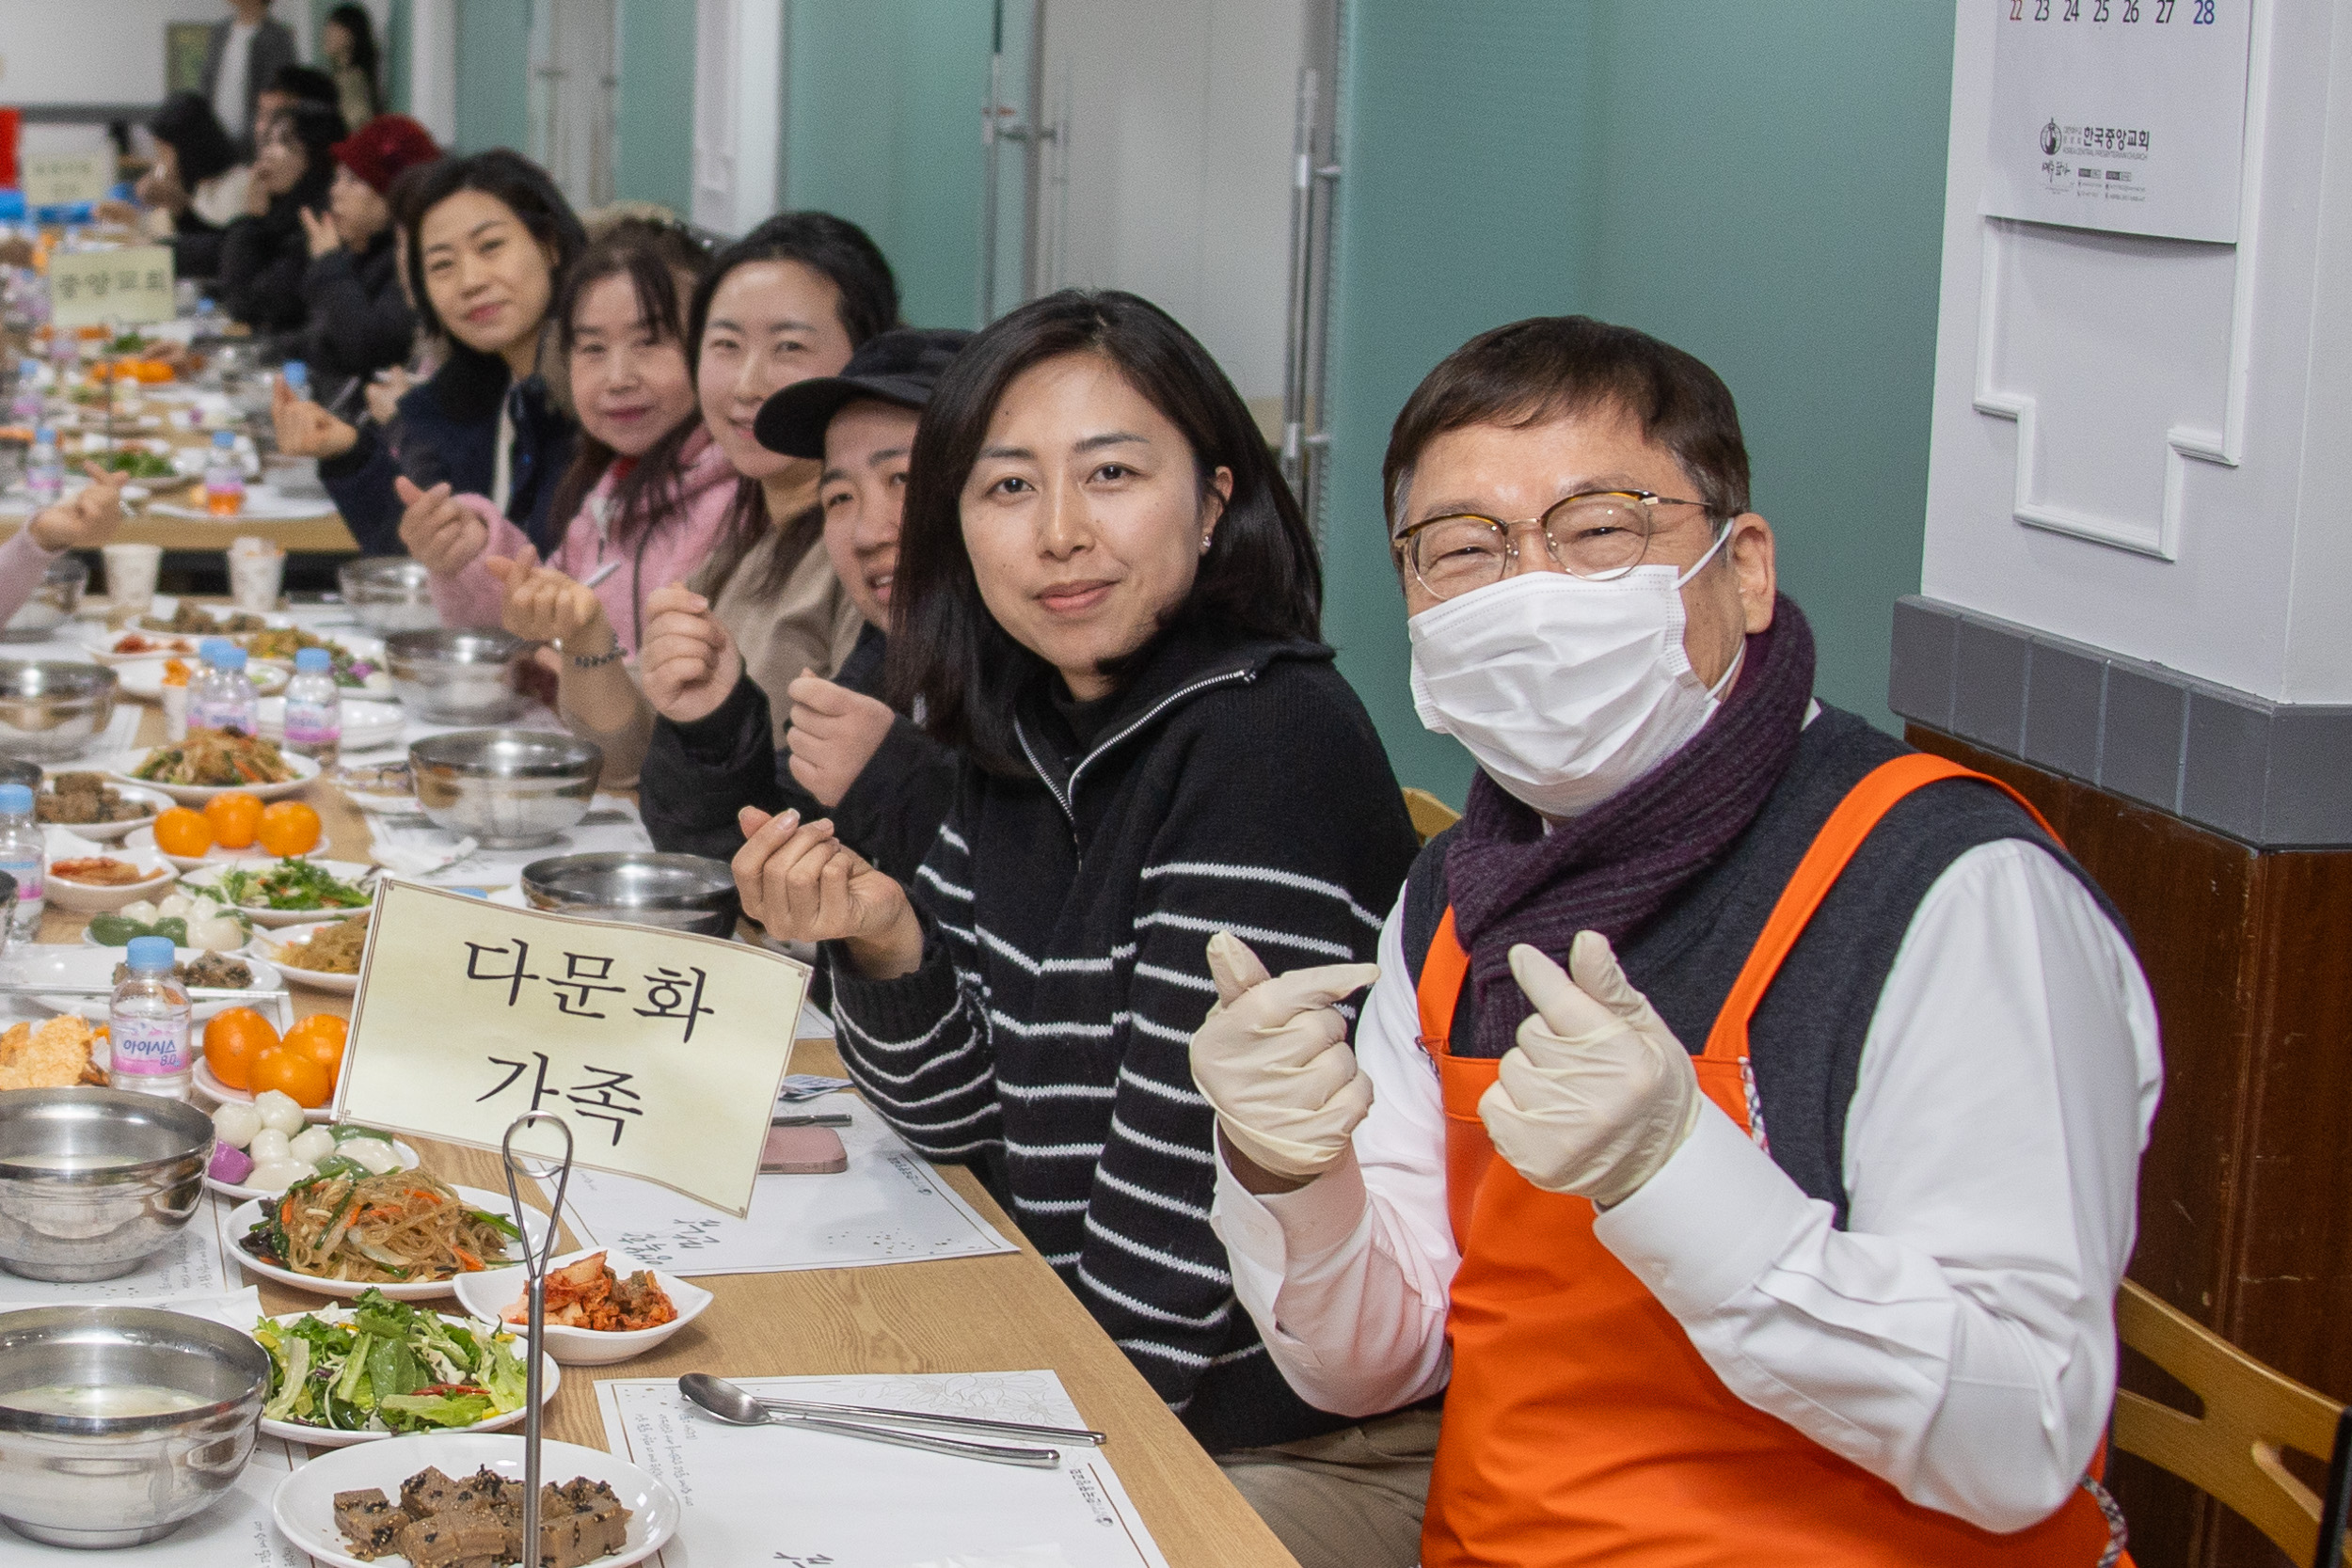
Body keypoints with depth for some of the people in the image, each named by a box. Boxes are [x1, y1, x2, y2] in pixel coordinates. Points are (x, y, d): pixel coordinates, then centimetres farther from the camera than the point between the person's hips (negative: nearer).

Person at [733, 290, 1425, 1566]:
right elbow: (957, 1118, 7)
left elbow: (1183, 1186, -20)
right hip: (1064, 1371, 7)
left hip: (1267, 1452, -7)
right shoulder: (1023, 737, 4)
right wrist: (883, 946, -11)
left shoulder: (1268, 744, -20)